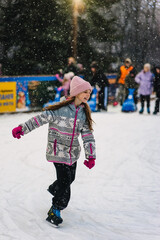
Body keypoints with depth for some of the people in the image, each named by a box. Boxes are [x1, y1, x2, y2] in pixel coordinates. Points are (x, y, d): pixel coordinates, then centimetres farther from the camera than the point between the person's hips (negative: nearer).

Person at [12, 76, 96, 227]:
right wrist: (22, 129, -15)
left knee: (70, 178, 17)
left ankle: (54, 189, 50)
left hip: (73, 152, 6)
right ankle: (54, 211, 9)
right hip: (58, 151, -6)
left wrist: (91, 156, -3)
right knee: (65, 182, -8)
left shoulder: (84, 113, 2)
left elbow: (88, 136, 3)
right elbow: (41, 119, -14)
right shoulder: (61, 109, -17)